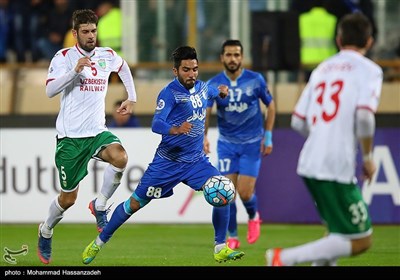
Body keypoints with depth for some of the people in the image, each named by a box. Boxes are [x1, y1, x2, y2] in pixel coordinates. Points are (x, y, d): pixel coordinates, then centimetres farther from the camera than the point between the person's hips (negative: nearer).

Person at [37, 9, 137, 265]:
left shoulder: (107, 56, 6)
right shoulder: (64, 57, -6)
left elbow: (124, 67, 31)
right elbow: (50, 90, -19)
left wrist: (132, 98, 25)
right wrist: (75, 71, -29)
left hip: (97, 132, 3)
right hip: (70, 136, -3)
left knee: (120, 157, -31)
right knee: (69, 198, 2)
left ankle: (100, 206, -8)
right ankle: (46, 231, 33)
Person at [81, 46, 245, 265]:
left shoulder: (201, 88, 4)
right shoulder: (169, 93, -16)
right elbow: (156, 124, -31)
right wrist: (175, 130, -46)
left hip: (196, 160, 5)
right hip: (168, 161, -5)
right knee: (135, 203, 3)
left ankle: (220, 248, -8)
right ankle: (99, 242, 22)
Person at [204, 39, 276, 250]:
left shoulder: (255, 80, -8)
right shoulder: (213, 84, -7)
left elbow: (270, 106, 4)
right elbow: (205, 112, -15)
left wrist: (268, 136, 1)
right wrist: (203, 136, -32)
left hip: (252, 143, -1)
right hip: (227, 143, 1)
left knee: (245, 192, -8)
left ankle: (253, 217, 27)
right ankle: (232, 236, 12)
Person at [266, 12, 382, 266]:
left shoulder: (323, 69, 17)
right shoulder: (368, 69, -1)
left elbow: (298, 122, 15)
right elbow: (364, 115, -18)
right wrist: (368, 157, -5)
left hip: (309, 163, 7)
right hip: (337, 169, -7)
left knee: (338, 231, 24)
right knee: (360, 241, -3)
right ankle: (286, 258, -15)